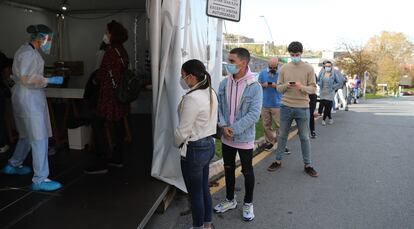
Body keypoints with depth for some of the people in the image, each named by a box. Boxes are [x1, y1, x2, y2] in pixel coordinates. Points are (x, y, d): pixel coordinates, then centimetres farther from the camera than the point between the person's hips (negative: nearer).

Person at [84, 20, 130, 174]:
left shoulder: (110, 51, -15)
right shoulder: (123, 51, 10)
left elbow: (101, 74, -11)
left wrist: (96, 80, 11)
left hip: (110, 95, -9)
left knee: (97, 125, -4)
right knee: (118, 125, 14)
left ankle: (101, 163, -3)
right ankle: (117, 158, 23)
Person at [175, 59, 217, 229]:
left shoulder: (192, 98, -24)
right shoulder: (211, 93, 3)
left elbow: (183, 130, -20)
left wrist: (177, 144, -1)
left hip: (194, 150, -9)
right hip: (208, 144, 9)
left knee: (195, 193, 9)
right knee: (204, 188, 21)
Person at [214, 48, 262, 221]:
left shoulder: (254, 87, -16)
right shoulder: (224, 84, -1)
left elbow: (254, 114, -20)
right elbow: (219, 106, 2)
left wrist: (233, 129, -21)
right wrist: (223, 126, -14)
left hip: (245, 138, -5)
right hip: (226, 137, 5)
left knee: (247, 171, 11)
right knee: (228, 169, 18)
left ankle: (248, 204, 31)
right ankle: (230, 200, 38)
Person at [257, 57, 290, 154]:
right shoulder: (263, 73, 8)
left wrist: (277, 86, -18)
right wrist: (263, 85, -8)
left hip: (277, 105, -3)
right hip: (265, 104, 4)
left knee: (280, 125, -3)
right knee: (266, 125, 9)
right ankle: (269, 141, 23)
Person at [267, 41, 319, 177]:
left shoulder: (308, 68, -1)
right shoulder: (284, 68, 5)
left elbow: (313, 89, -2)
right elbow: (278, 88, 6)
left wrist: (302, 87, -21)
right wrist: (286, 86, -16)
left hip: (302, 108, -2)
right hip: (286, 106, 2)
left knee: (304, 137, 7)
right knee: (282, 135, 12)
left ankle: (307, 165, 19)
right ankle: (278, 161, 26)